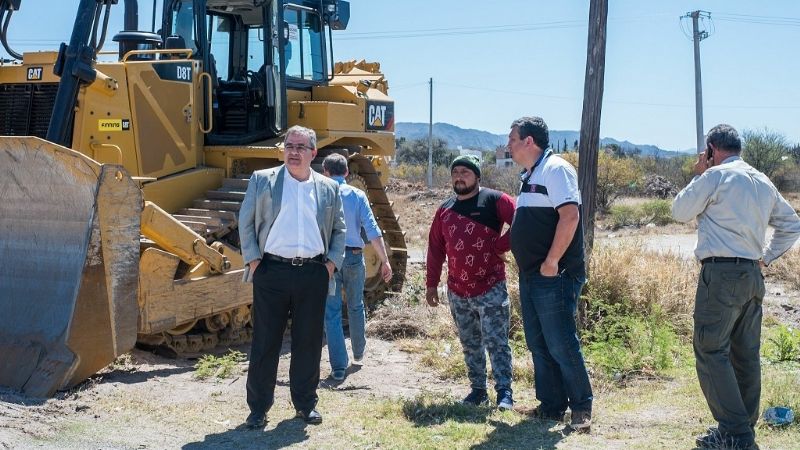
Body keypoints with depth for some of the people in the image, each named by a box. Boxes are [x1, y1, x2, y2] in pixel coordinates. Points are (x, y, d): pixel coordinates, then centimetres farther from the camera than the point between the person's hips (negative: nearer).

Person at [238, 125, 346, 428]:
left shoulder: (329, 188, 9)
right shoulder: (261, 180, 4)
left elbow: (339, 230, 15)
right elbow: (246, 222, 5)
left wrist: (332, 262, 4)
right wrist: (253, 259, -2)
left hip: (313, 274, 2)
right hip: (272, 271, -2)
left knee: (309, 342, 8)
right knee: (265, 341, 3)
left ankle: (305, 403, 22)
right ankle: (258, 407, 13)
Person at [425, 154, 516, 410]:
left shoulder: (494, 200, -6)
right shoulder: (445, 210, 12)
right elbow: (435, 249, 14)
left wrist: (499, 246, -12)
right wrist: (431, 284, 11)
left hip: (490, 289, -6)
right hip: (457, 292, 6)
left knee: (496, 342, -5)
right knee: (470, 345, 12)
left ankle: (504, 392, 0)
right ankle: (478, 390, 21)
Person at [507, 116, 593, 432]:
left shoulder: (555, 169, -11)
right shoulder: (529, 176, 18)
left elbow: (570, 216, -22)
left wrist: (552, 262, -22)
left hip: (554, 276, -10)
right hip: (530, 276, 10)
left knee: (561, 344, -6)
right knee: (538, 345, 12)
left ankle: (581, 407, 7)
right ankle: (551, 406, 21)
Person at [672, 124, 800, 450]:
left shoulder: (716, 175, -9)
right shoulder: (764, 183, 15)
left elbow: (680, 212, 0)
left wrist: (698, 177, 9)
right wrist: (767, 256, 19)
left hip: (721, 274, -8)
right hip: (752, 276, 8)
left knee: (710, 352, -6)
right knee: (746, 355, 13)